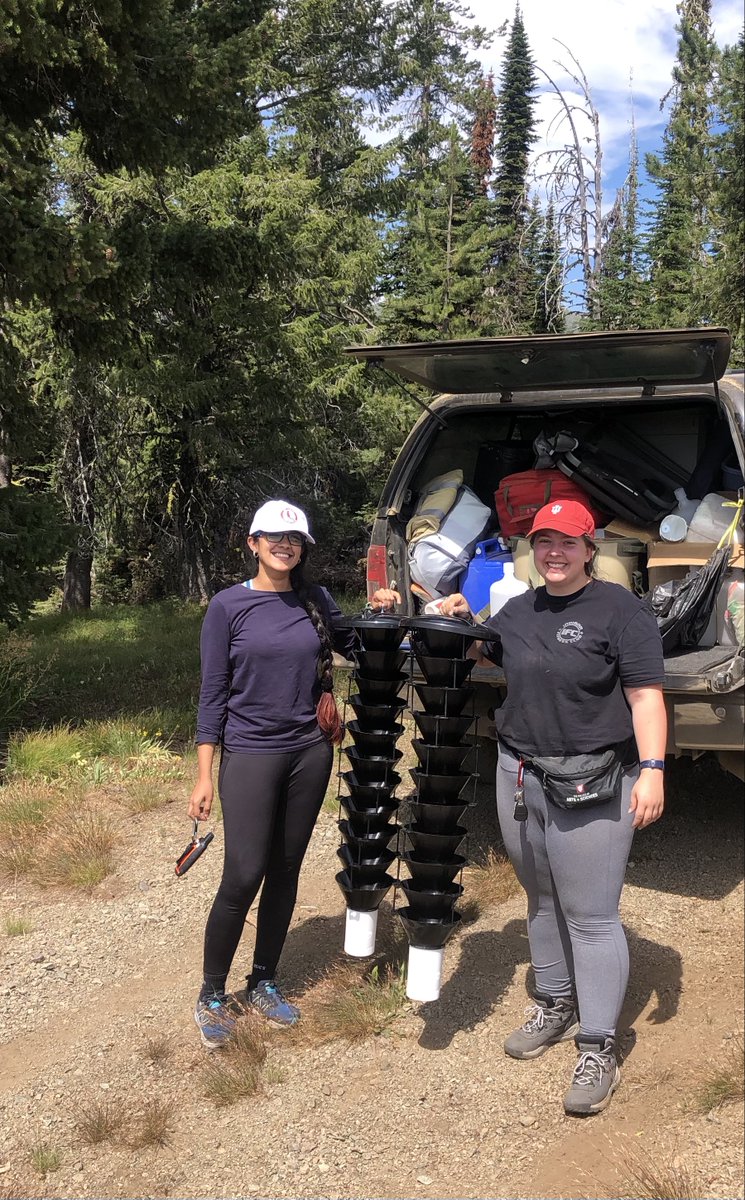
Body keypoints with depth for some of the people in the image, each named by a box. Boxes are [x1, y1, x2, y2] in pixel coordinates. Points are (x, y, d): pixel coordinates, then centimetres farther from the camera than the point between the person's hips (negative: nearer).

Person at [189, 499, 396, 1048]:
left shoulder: (316, 602, 4)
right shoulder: (228, 606, -6)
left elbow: (352, 646, 19)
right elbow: (213, 693, -5)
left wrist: (380, 612, -1)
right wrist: (205, 776, -7)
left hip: (310, 752, 4)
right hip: (251, 755, -4)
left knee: (286, 872, 11)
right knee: (244, 877, -5)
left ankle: (264, 983, 28)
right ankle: (212, 995, 15)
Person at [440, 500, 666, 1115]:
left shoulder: (620, 609, -8)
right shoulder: (519, 611, 11)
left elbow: (646, 696, -12)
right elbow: (475, 651, 28)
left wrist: (652, 769, -21)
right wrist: (457, 621, 7)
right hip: (519, 777, 7)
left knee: (590, 915, -1)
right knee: (543, 901, 19)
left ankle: (599, 1051, 10)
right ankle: (556, 1007, 37)